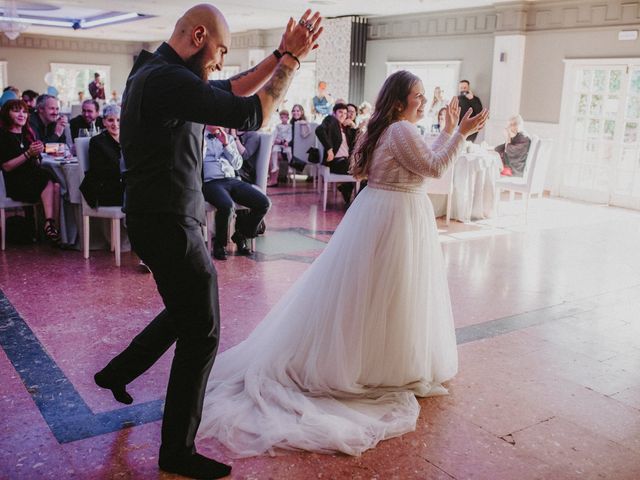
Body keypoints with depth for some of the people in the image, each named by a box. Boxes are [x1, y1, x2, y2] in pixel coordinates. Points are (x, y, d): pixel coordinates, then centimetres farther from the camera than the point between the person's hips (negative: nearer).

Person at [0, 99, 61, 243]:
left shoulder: (27, 133, 20)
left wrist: (38, 153, -1)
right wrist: (28, 154, -16)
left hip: (33, 176, 6)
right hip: (14, 182, -6)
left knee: (56, 185, -27)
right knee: (49, 182, -32)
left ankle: (52, 226, -35)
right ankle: (50, 223, -37)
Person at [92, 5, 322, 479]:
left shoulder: (159, 72, 12)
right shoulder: (169, 79, -20)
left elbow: (231, 90, 16)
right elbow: (250, 115, -24)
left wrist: (281, 55, 6)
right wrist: (291, 59, -13)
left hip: (166, 219, 11)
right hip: (170, 224, -11)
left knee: (188, 311, 26)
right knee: (203, 333, -1)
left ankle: (118, 372, 43)